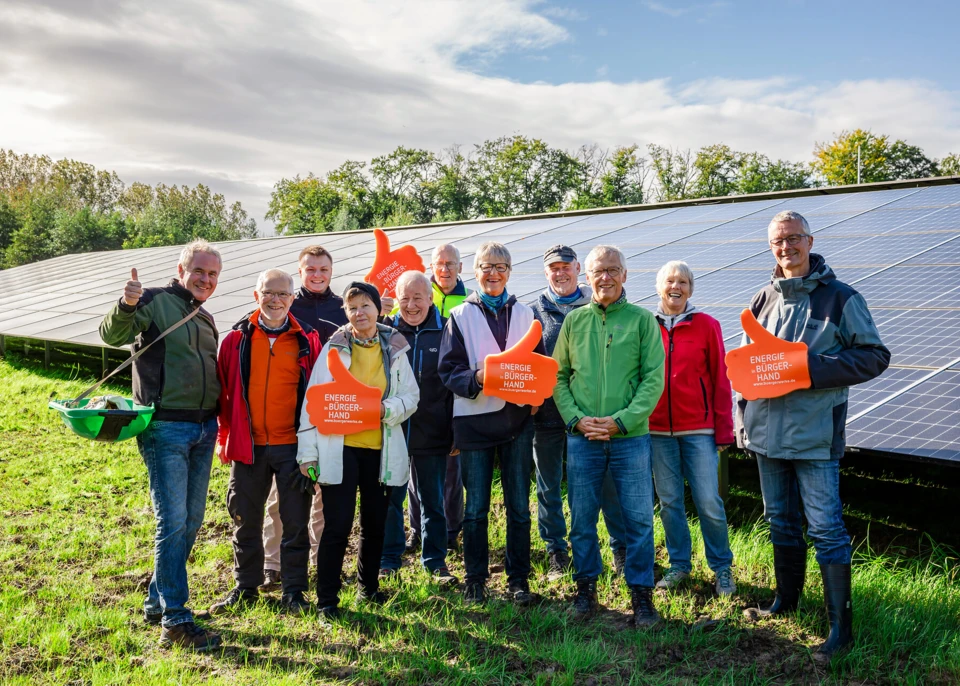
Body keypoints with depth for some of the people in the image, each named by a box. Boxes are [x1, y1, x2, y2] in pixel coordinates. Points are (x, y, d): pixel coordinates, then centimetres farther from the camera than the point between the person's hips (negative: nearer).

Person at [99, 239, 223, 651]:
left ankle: (157, 602, 26)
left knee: (191, 521, 12)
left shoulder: (206, 319, 18)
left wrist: (217, 420, 16)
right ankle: (175, 623, -3)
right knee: (173, 522, -9)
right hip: (165, 428, -8)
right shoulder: (155, 302, -5)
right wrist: (127, 305, -39)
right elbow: (112, 335, -20)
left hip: (204, 429, 8)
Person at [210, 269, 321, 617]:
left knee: (295, 521, 5)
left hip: (293, 445, -1)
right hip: (248, 446, 1)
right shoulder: (237, 339, 3)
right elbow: (223, 391, 6)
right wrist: (224, 438, 2)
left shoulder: (307, 340, 1)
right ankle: (245, 588, 28)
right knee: (246, 521, 12)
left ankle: (294, 591, 19)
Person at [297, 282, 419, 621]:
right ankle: (327, 600, 9)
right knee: (337, 526, -3)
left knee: (375, 523, 14)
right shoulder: (334, 347, -1)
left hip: (380, 448, 3)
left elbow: (411, 396, 6)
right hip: (339, 447, -3)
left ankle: (369, 586, 34)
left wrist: (386, 408, -16)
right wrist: (308, 450, -8)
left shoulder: (395, 348, 6)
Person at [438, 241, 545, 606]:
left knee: (519, 506, 6)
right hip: (474, 419, -1)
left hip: (517, 417, 2)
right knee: (476, 507, 6)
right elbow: (448, 370, -2)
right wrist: (477, 378, -20)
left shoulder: (524, 314, 11)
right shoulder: (461, 316, 4)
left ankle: (518, 579, 18)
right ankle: (475, 579, 19)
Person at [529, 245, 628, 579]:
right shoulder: (536, 311, 8)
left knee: (607, 481, 2)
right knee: (549, 485, 9)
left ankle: (621, 549, 17)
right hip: (548, 412, 1)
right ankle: (556, 553, 23)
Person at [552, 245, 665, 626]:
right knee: (582, 517, 10)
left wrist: (621, 420, -14)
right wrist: (577, 418, -7)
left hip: (631, 437, -2)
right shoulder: (574, 320, 7)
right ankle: (586, 586, 27)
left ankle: (641, 592, 18)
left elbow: (654, 379, -4)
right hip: (582, 437, 2)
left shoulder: (643, 320, 1)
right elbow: (558, 376, 8)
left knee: (639, 518, 3)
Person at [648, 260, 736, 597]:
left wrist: (724, 430, -1)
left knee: (709, 503, 0)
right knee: (669, 502, 10)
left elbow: (720, 380, 1)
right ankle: (678, 565, 26)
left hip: (698, 429, -2)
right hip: (657, 430, 2)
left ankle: (722, 568, 19)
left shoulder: (707, 326, -1)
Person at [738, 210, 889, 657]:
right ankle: (786, 599, 34)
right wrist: (743, 420, 10)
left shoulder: (840, 298, -4)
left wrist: (814, 367, -18)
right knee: (780, 520, 17)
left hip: (814, 433, -5)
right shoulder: (764, 300, 11)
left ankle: (840, 624, 6)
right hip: (767, 431, 5)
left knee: (825, 527, -3)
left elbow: (875, 356, -5)